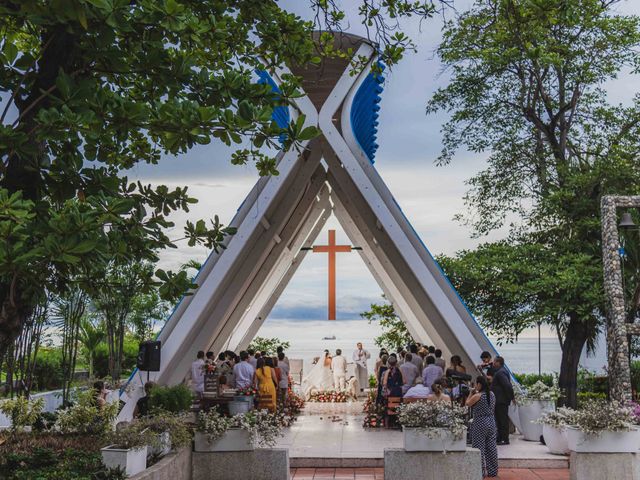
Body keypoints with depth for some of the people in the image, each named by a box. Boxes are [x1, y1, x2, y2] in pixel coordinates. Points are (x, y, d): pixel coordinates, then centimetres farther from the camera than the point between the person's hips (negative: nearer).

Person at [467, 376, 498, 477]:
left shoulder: (477, 396, -15)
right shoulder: (492, 394, 4)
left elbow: (467, 404, -3)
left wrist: (471, 393, 6)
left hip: (480, 423, -7)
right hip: (491, 422, 7)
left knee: (479, 448, 1)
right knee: (491, 447, 11)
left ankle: (481, 471, 2)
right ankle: (492, 471, 18)